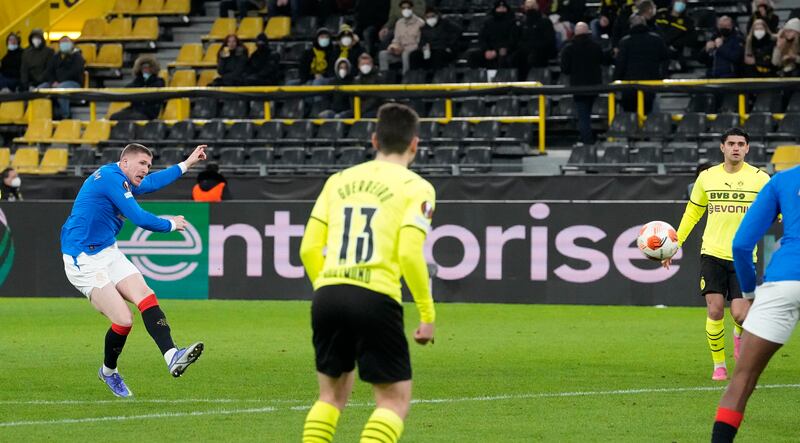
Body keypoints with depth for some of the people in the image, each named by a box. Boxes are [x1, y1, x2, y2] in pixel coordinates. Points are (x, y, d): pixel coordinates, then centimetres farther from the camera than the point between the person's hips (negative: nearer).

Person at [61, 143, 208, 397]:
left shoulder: (122, 182, 14)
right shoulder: (111, 178, -17)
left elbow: (152, 182, 36)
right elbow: (141, 219, -20)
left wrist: (186, 164, 41)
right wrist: (172, 225, -3)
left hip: (108, 253, 10)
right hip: (84, 261, -10)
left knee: (145, 296, -11)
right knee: (123, 320, -15)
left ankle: (172, 357, -24)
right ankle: (108, 371, 11)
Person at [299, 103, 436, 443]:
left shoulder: (338, 181, 17)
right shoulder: (416, 188, 3)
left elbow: (309, 249, 13)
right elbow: (409, 254, -9)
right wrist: (427, 315, -2)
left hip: (327, 292, 5)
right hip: (375, 298, -5)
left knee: (332, 394, 20)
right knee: (395, 400, 5)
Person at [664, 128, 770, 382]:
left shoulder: (759, 178, -1)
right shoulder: (707, 177, 6)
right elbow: (692, 212, 17)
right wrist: (674, 244, 14)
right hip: (712, 254, 1)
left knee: (740, 314, -11)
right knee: (715, 310, -10)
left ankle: (739, 334, 27)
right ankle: (719, 365, 7)